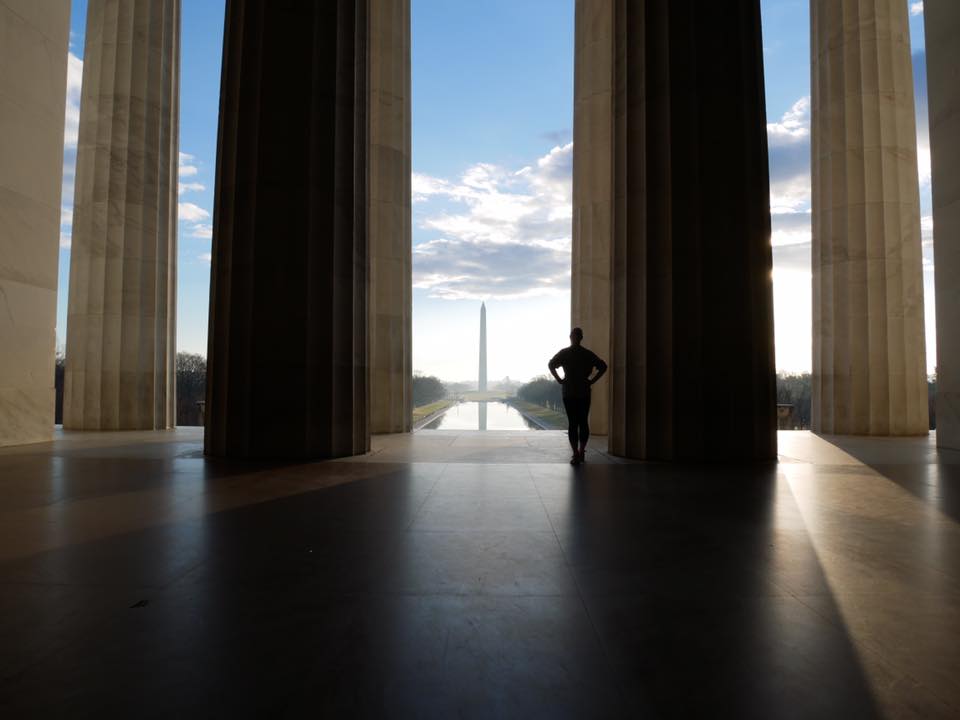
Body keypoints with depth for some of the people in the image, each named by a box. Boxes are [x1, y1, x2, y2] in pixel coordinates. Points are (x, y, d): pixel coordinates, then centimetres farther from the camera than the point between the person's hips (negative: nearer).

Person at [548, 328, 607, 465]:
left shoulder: (564, 353, -1)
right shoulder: (588, 354, 5)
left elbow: (551, 365, -14)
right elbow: (603, 367, -1)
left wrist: (559, 380, -7)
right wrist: (592, 381, 0)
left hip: (569, 393, -2)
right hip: (584, 393, 2)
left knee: (572, 423, -1)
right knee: (584, 422, 12)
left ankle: (576, 455, -6)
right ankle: (581, 452, 17)